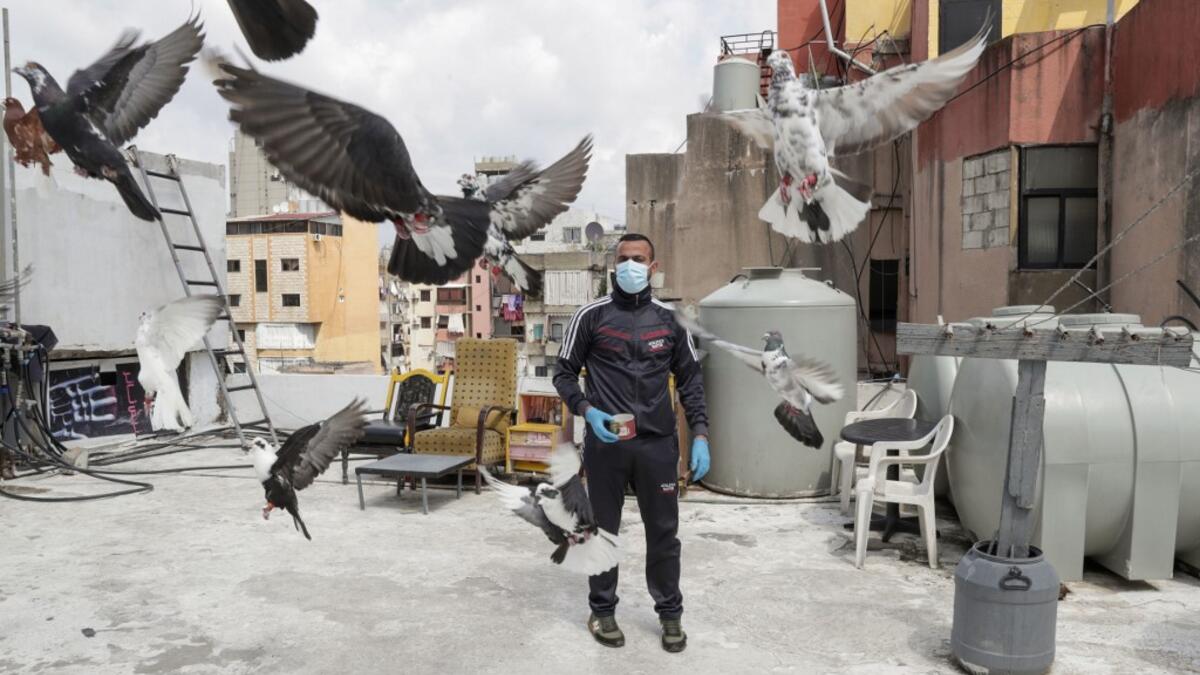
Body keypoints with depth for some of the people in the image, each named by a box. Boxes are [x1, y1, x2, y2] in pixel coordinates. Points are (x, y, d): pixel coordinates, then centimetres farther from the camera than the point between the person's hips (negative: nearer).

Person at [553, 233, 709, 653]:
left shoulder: (669, 319, 6)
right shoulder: (591, 316, -1)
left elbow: (690, 379, 10)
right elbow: (564, 373, 4)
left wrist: (700, 435, 1)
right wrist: (587, 410, -14)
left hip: (658, 443, 2)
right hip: (605, 442, -1)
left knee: (663, 532, 9)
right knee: (603, 529, 11)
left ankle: (670, 613, 27)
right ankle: (602, 610, 28)